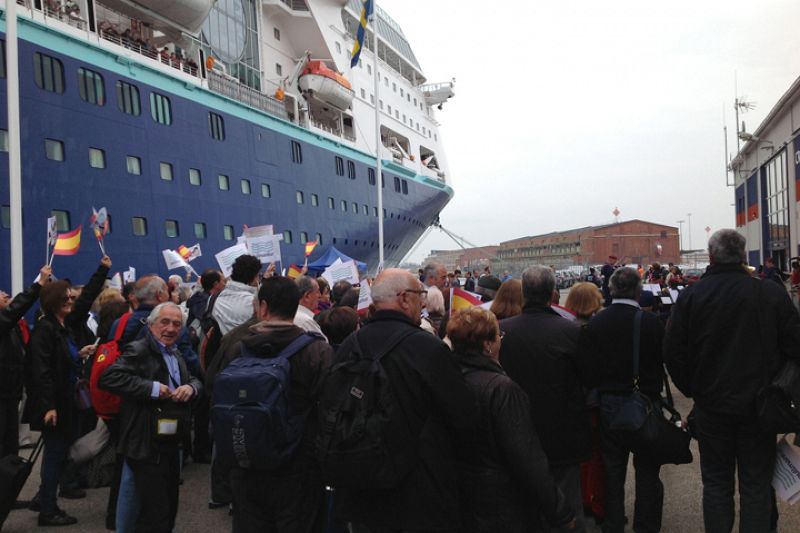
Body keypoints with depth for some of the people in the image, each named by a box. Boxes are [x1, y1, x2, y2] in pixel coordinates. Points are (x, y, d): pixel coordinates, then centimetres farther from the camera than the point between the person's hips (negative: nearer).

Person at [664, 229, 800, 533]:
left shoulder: (690, 296, -8)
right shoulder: (773, 294, -10)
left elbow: (673, 352, -6)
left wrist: (692, 389, 7)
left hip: (711, 405, 1)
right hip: (759, 406, 0)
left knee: (716, 483, 14)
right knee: (756, 486, 11)